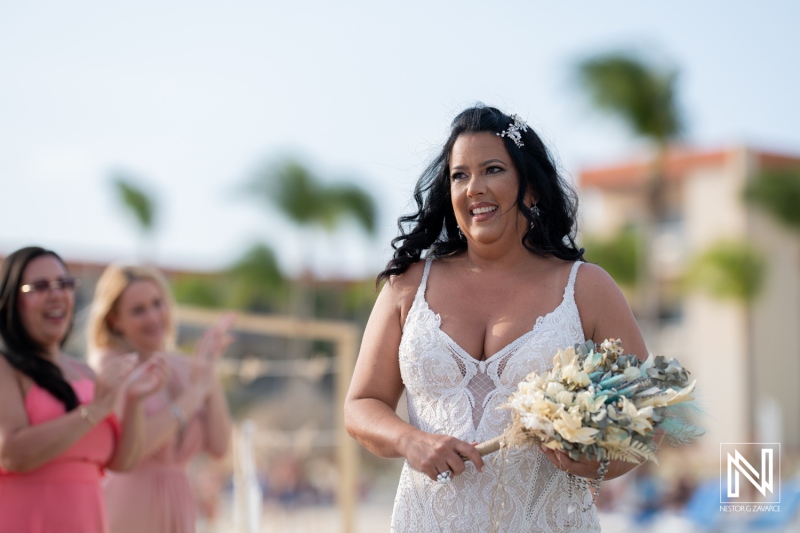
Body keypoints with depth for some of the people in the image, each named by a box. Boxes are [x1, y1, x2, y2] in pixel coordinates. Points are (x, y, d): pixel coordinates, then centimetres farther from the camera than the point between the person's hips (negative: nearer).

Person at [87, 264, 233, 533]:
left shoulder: (183, 369, 10)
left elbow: (218, 446, 1)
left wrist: (209, 375, -6)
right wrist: (194, 393, -14)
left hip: (176, 511, 6)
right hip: (127, 511, -6)